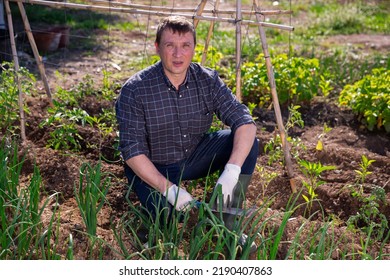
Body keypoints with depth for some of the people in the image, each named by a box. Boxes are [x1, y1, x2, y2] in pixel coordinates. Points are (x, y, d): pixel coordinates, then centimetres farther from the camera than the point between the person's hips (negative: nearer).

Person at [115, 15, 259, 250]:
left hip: (195, 156, 4)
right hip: (152, 168, -3)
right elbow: (132, 151, -21)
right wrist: (168, 188, -31)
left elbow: (245, 122, -19)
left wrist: (231, 171, -34)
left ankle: (227, 223, -7)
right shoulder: (134, 90, -21)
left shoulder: (208, 80, -12)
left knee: (247, 142, -17)